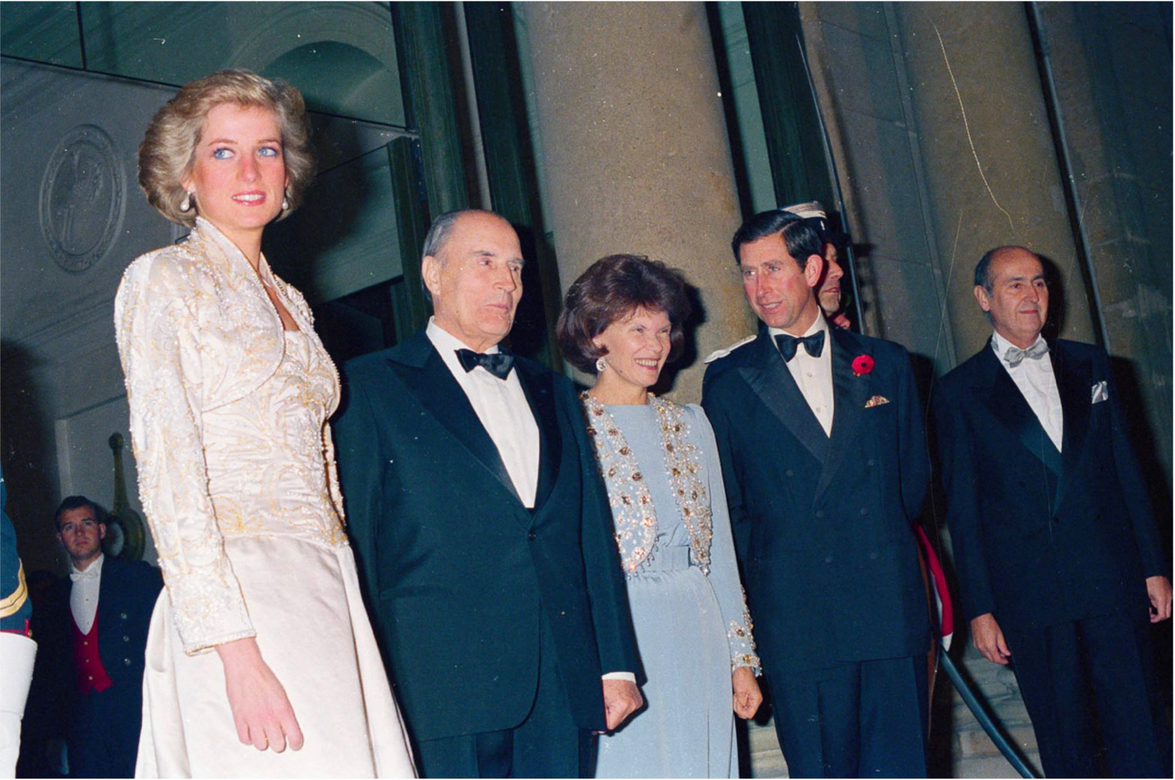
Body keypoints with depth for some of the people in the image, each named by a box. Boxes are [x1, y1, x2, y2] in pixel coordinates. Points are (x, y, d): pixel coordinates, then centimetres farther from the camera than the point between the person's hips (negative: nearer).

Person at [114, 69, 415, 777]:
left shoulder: (291, 302, 20)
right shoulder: (162, 280, 0)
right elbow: (168, 477, -10)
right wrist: (237, 652, -18)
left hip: (327, 595, 6)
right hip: (235, 593, -6)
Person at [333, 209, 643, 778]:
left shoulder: (553, 394, 21)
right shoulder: (371, 388, 4)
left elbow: (595, 535, 17)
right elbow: (355, 542, -1)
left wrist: (617, 666, 11)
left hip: (564, 687, 5)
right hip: (445, 688, -5)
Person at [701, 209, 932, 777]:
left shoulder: (885, 364, 12)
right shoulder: (728, 382, 6)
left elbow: (914, 474, 17)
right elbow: (727, 505, 7)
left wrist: (878, 542, 10)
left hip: (891, 611, 2)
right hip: (796, 620, -2)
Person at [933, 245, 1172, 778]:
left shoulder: (1090, 365, 12)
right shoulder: (959, 393, 3)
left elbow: (1127, 471, 13)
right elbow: (963, 509, 2)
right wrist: (980, 608, -2)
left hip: (1114, 585, 2)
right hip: (1030, 596, -2)